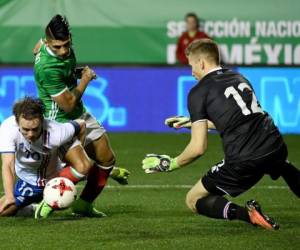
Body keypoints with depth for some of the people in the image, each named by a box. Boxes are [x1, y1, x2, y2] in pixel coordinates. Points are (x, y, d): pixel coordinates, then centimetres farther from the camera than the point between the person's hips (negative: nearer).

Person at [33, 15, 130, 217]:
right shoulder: (48, 69, -33)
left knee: (107, 158, 11)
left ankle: (84, 205, 27)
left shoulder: (65, 45, -8)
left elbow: (37, 48, 17)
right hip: (60, 119, -9)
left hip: (80, 114, 9)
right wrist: (85, 80, -11)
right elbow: (68, 104, -25)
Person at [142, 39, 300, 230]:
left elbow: (199, 148, -7)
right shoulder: (239, 78, 17)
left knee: (193, 200, 11)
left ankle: (246, 213, -12)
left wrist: (171, 164, 10)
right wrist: (192, 122, 41)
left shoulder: (199, 92, -2)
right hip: (276, 148, 6)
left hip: (243, 162, -6)